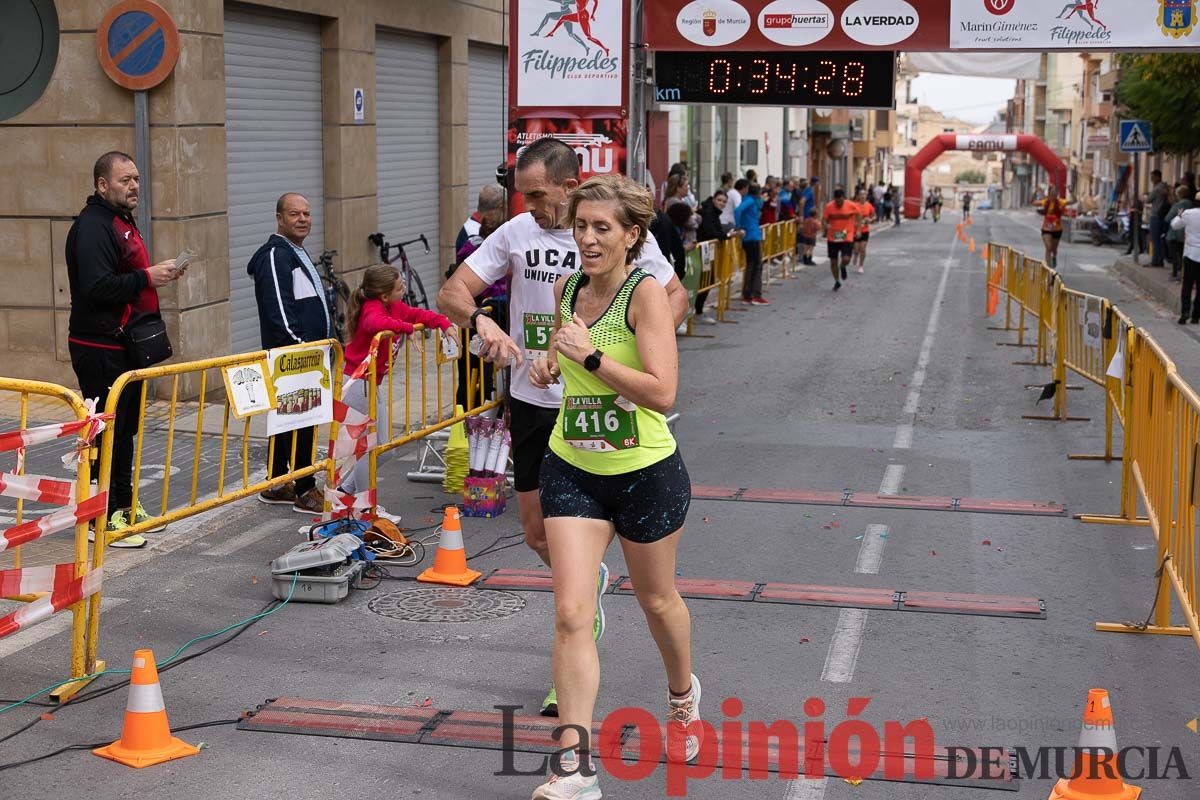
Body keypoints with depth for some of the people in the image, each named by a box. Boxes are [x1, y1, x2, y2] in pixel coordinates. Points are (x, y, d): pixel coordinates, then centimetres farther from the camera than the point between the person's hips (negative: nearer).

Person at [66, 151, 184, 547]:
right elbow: (97, 286, -27)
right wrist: (146, 278, -25)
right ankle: (102, 519, 0)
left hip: (124, 345, 10)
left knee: (126, 427, 17)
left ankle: (124, 506, 28)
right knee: (106, 430, -6)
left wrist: (160, 274, 10)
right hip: (100, 349, -10)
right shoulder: (92, 226, -16)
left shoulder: (122, 222, 18)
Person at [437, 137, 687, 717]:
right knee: (537, 532, 13)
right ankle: (588, 584, 46)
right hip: (531, 402, 4)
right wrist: (482, 320, -23)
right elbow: (451, 293, 1)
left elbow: (675, 297, 2)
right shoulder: (516, 233, 0)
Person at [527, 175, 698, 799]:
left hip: (647, 472, -4)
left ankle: (683, 694, 49)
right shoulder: (566, 287, 2)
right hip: (571, 470, 4)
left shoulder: (646, 292, -17)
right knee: (571, 613, -8)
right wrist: (549, 364, 2)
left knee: (656, 600, 17)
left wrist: (590, 356, -27)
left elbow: (663, 393, -25)